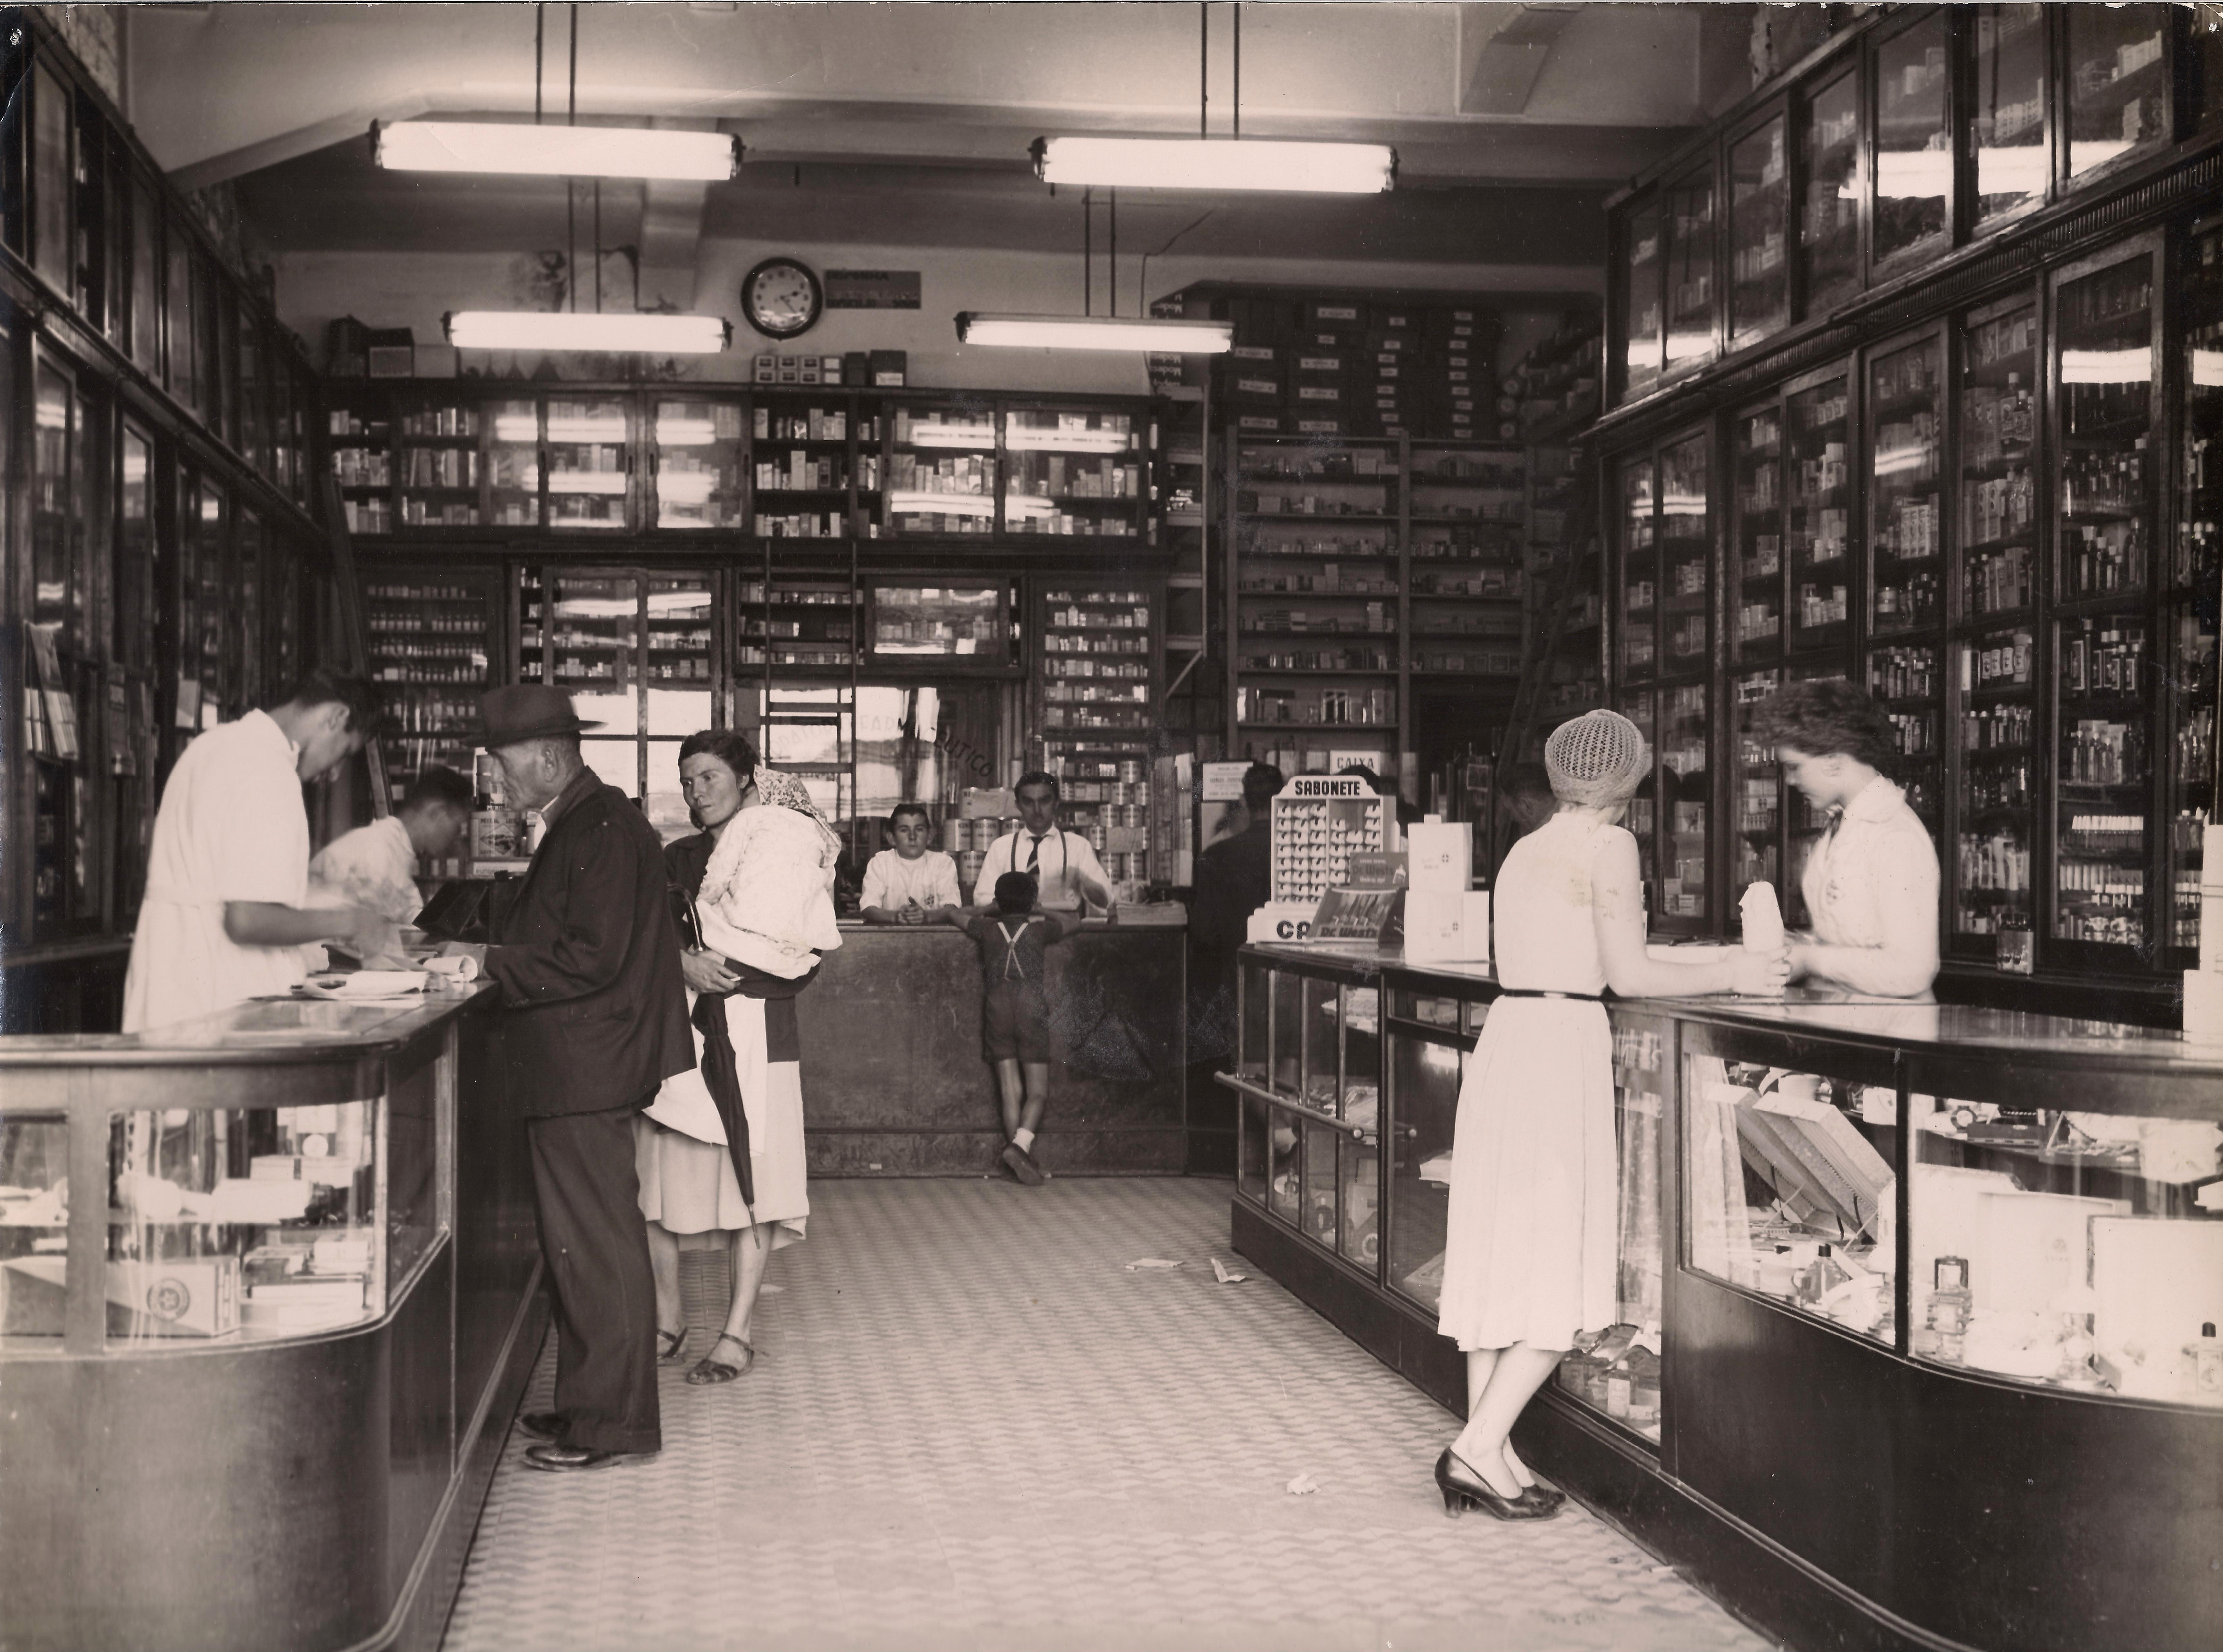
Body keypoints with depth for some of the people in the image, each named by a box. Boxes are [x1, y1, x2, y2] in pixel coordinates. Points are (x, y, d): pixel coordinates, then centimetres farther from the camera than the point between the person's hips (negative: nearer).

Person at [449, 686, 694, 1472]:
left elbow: (589, 959, -22)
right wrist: (481, 952, 9)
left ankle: (612, 1423, 3)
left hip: (587, 1074, -11)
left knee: (596, 1245, -4)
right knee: (585, 1242, 16)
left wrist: (491, 961, -15)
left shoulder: (603, 828, -17)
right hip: (574, 1072, 11)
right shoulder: (580, 823, 15)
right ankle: (590, 1405, 26)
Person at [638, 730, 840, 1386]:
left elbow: (781, 946, -7)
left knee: (751, 1180, -5)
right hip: (678, 1028, 5)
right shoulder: (679, 858, 19)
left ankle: (738, 1333, 1)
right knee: (657, 1173, 0)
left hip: (753, 1027, -5)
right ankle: (667, 1321, 12)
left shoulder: (784, 842, 2)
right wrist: (685, 962, -11)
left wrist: (707, 954, -7)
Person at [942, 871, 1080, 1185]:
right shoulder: (1038, 929, 9)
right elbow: (1074, 922, 28)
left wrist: (987, 912, 43)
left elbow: (951, 914, 29)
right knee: (1038, 1092, 1)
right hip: (1032, 1011, -2)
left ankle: (1024, 1161, -3)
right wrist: (1040, 913, 37)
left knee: (1011, 1091, 2)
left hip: (997, 1009, 2)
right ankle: (1020, 1145, -23)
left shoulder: (988, 929, 12)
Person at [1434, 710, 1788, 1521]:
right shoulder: (1609, 846, -5)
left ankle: (1483, 1452, 12)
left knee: (1497, 1253, 9)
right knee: (1562, 1268, -1)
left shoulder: (1526, 850, 17)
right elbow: (1628, 975, -9)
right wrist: (1730, 977, 3)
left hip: (1504, 1036, 8)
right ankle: (1480, 1444, -7)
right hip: (1563, 1047, -7)